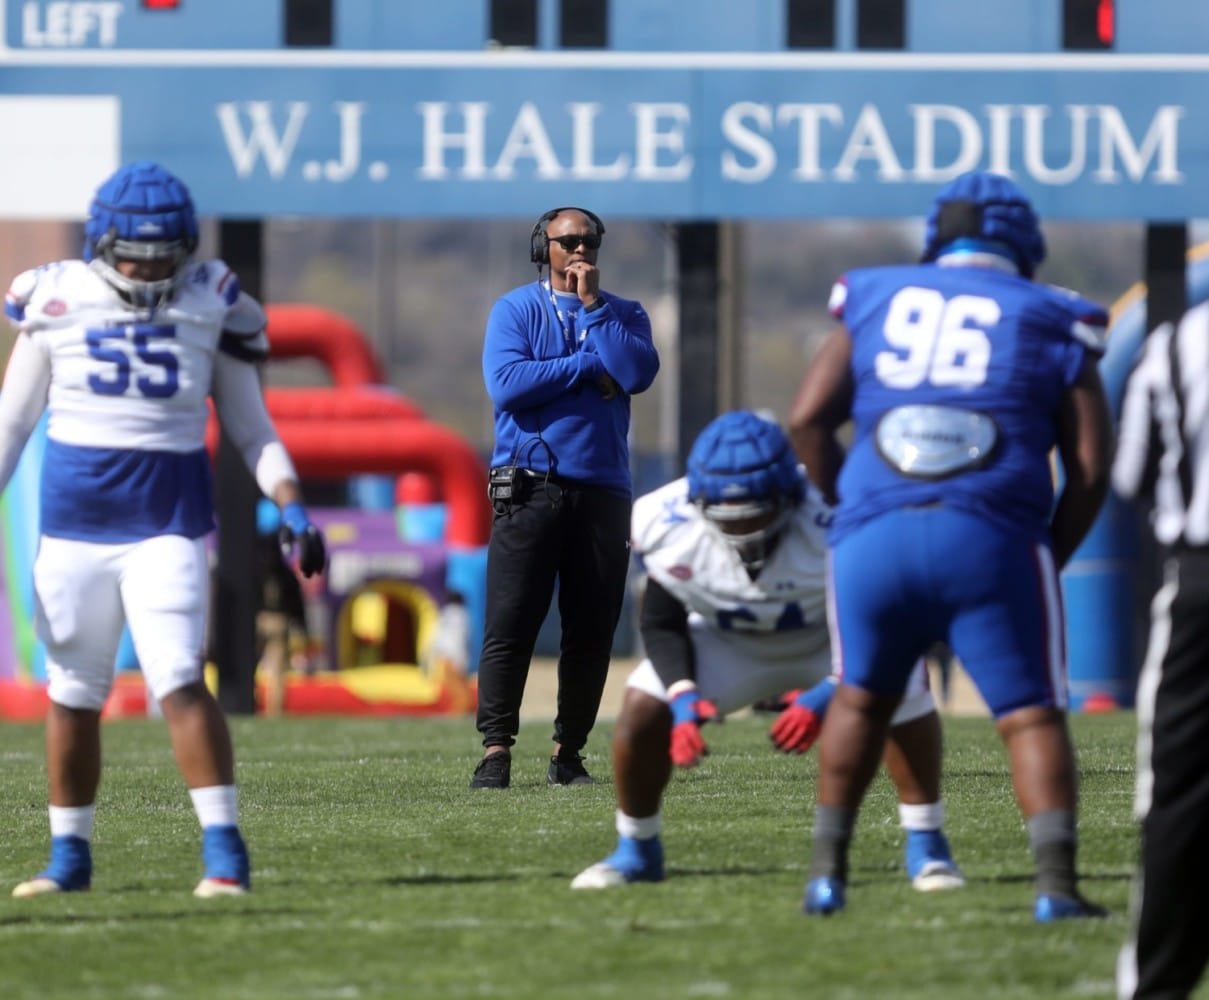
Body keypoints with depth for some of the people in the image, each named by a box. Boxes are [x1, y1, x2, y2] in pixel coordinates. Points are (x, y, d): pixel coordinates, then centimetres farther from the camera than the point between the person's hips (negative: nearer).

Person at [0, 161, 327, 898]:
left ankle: (225, 850, -12)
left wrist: (294, 510, -4)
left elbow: (252, 428, 6)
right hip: (75, 522, 2)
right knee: (74, 695, 8)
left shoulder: (211, 308, 0)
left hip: (169, 523, -2)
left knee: (180, 683, -14)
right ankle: (69, 856, 19)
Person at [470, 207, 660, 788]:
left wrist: (591, 305, -5)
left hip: (602, 492, 3)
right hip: (530, 488, -3)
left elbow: (638, 373, -6)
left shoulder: (623, 314, 15)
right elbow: (506, 384, -10)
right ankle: (496, 750, -7)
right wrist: (589, 368, -6)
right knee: (509, 625, -9)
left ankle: (568, 752, 8)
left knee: (592, 630, 1)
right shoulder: (515, 310, 7)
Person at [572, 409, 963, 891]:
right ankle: (635, 850, 5)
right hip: (732, 641, 2)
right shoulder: (669, 528, -27)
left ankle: (924, 844, -12)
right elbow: (662, 625, -11)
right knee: (643, 706, -18)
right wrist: (683, 697, -28)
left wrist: (825, 697, -39)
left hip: (828, 637, -2)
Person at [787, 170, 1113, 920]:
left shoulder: (876, 304, 16)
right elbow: (1091, 467, 5)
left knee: (863, 699, 24)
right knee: (1031, 715, 3)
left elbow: (808, 419, 9)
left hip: (874, 539, 2)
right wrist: (1052, 558, 16)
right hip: (993, 540, -2)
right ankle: (1057, 881, -12)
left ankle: (829, 868, 25)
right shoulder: (1052, 325, 11)